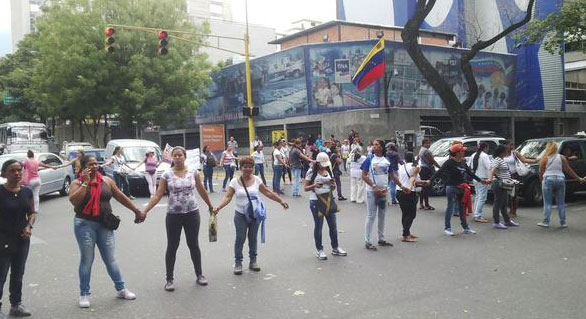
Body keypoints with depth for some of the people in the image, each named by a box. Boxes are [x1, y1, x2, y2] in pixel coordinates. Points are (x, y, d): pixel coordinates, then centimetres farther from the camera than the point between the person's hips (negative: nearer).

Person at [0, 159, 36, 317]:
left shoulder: (27, 192, 2)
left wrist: (29, 226, -6)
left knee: (18, 274, 16)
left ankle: (16, 304, 29)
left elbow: (32, 212, 12)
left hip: (22, 240, 5)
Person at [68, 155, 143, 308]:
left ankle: (121, 289, 22)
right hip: (85, 225, -2)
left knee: (110, 260, 10)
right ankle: (84, 294, 18)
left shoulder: (106, 180, 6)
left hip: (104, 225, 3)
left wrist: (136, 210, 11)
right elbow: (73, 200, -20)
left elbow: (121, 197, 11)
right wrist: (86, 182, -18)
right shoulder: (77, 183, -3)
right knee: (87, 260, 5)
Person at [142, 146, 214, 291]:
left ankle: (199, 275, 25)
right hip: (173, 215, -1)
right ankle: (170, 279, 18)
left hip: (192, 214, 1)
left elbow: (202, 191, 11)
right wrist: (145, 211, -15)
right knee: (172, 247, 6)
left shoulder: (193, 173, 0)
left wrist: (210, 206, 19)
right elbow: (158, 196, -6)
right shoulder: (167, 175, -4)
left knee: (194, 245, 11)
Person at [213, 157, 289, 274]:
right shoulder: (235, 182, -5)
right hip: (241, 215, -2)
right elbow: (228, 197, -10)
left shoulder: (257, 180, 0)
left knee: (253, 238, 12)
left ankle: (253, 261, 26)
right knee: (240, 238, 1)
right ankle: (238, 263, 13)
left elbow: (267, 192, 6)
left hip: (255, 215, 2)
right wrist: (218, 207, -25)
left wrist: (281, 201, 6)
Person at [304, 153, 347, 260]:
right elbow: (305, 188, -6)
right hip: (316, 201, -5)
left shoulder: (328, 171, 9)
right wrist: (314, 185, -25)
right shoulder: (311, 172, -7)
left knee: (333, 225, 9)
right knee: (318, 226, 3)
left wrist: (333, 185, -6)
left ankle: (335, 248, 24)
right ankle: (319, 250, 14)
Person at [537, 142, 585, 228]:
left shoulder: (545, 158, 1)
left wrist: (542, 181, 12)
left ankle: (546, 222, 0)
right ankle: (563, 223, 11)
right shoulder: (562, 158, 6)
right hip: (560, 179, 2)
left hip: (548, 180, -2)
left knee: (547, 203, 1)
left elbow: (541, 172, -1)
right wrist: (579, 179, 11)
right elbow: (569, 170, 5)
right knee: (561, 203, 9)